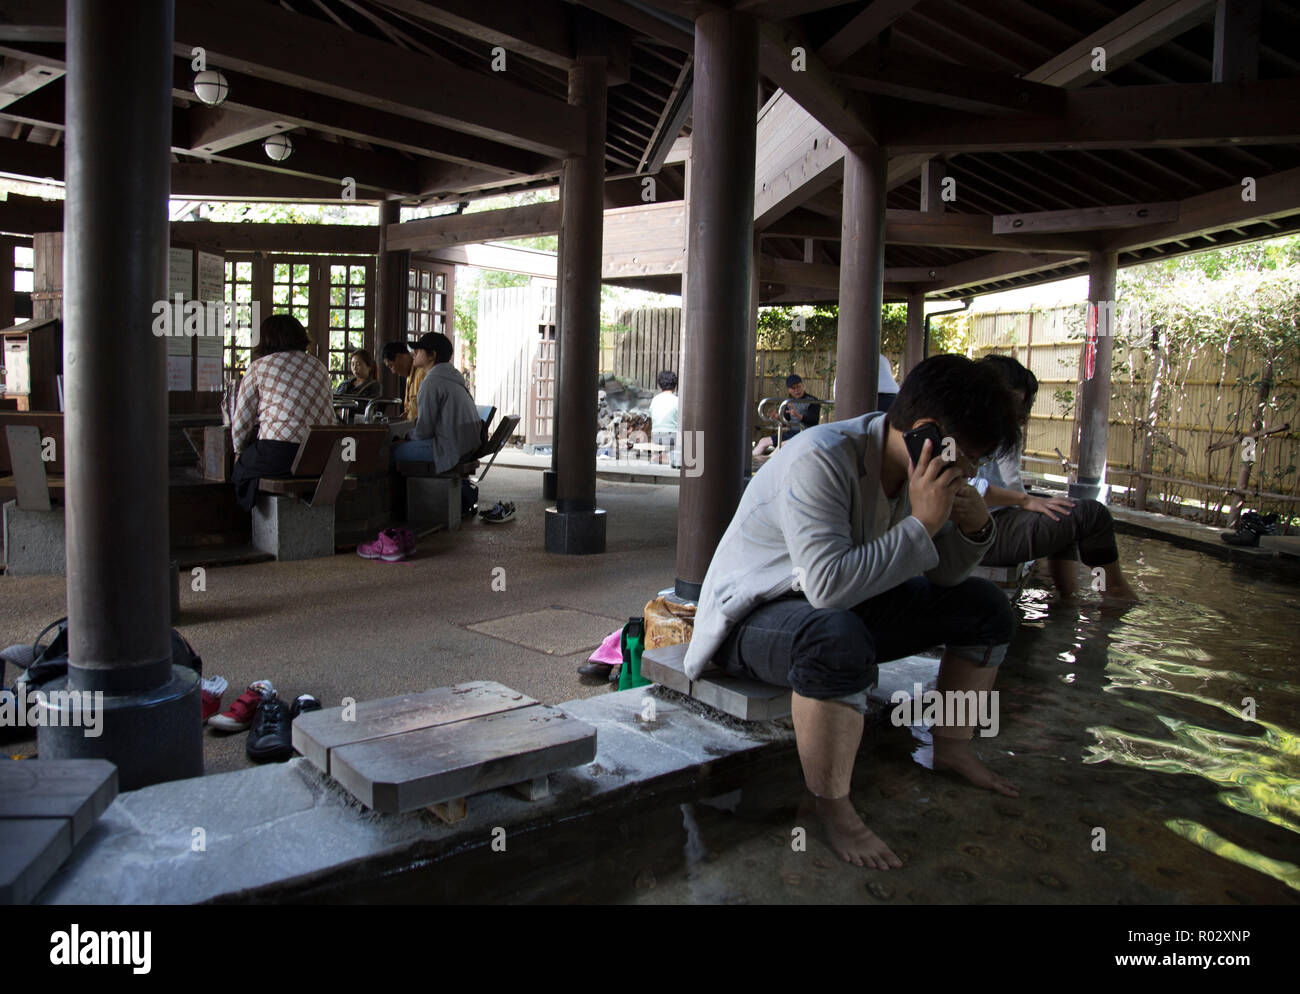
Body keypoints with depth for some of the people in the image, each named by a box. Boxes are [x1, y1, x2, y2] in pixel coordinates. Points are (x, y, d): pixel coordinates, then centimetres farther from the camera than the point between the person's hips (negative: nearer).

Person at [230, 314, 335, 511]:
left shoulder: (259, 366, 8)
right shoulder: (319, 367, 20)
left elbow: (241, 422, 10)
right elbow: (330, 419, 19)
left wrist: (239, 452, 28)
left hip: (276, 454, -5)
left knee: (241, 468, 22)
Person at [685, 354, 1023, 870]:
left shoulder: (915, 461, -3)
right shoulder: (820, 460, -29)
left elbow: (945, 575, 7)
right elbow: (828, 583, -39)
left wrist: (974, 530, -14)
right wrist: (921, 524, -34)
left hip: (844, 609, 8)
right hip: (755, 617, -8)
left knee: (984, 606, 6)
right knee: (839, 640, -42)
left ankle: (951, 748, 22)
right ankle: (832, 807, -22)